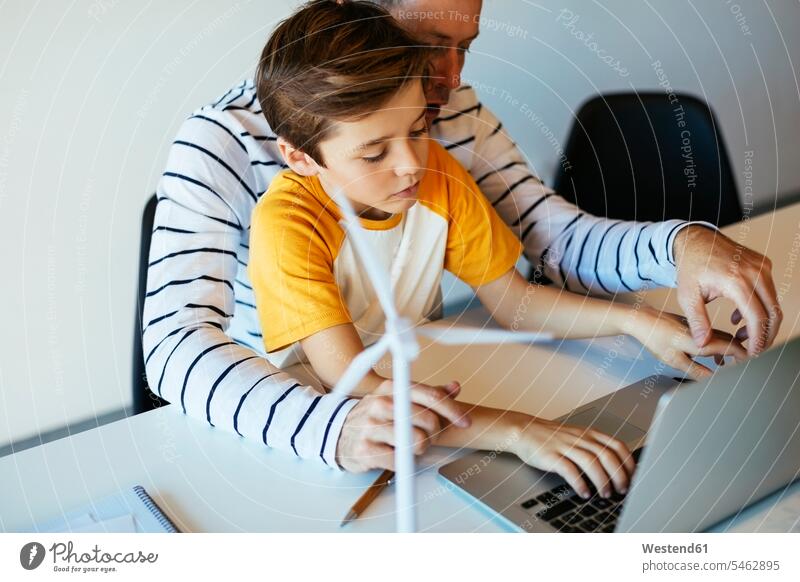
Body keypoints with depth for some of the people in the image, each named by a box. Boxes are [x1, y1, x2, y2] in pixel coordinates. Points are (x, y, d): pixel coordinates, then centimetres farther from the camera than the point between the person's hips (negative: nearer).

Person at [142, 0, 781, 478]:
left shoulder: (455, 113, -2)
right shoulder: (224, 142, -20)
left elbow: (562, 241, -4)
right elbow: (175, 345, -31)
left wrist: (682, 242, -26)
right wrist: (334, 426, -49)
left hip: (412, 398, 5)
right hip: (270, 427, -4)